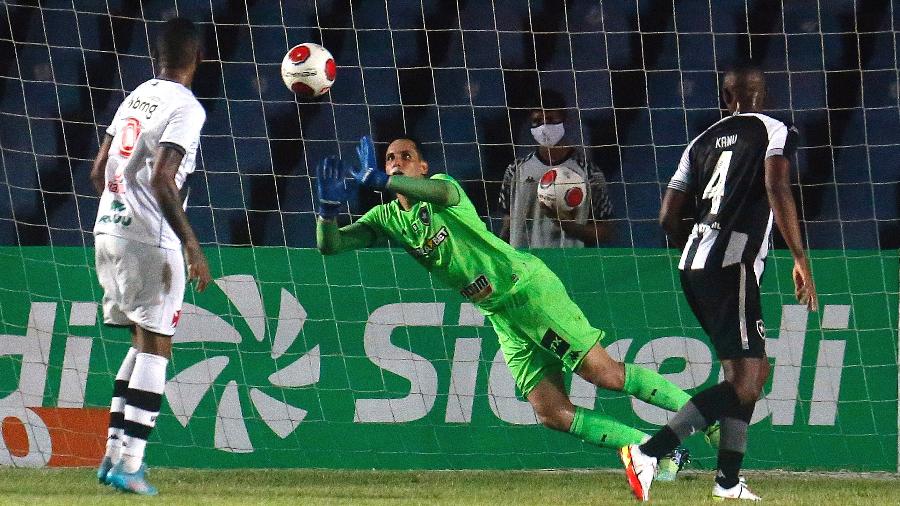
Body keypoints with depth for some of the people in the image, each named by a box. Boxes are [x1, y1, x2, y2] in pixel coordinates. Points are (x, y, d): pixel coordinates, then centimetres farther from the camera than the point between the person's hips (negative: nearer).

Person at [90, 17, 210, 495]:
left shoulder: (136, 97, 13)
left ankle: (115, 451, 14)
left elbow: (98, 172, 17)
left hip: (108, 228, 8)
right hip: (149, 238, -8)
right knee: (154, 347, -3)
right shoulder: (185, 108, -11)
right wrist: (192, 245, -20)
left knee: (143, 343, 18)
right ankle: (129, 464, -8)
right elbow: (161, 180, -21)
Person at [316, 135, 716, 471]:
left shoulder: (441, 186, -9)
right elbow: (329, 245, 0)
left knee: (604, 373, -13)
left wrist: (378, 180, -42)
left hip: (528, 287, -7)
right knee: (551, 414, -3)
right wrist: (329, 206, -20)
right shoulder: (386, 218, 8)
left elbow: (441, 192, -35)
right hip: (502, 317, 7)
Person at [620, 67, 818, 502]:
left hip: (694, 267, 7)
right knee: (743, 384, -9)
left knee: (756, 370, 18)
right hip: (732, 265, -7)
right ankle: (649, 453, -23)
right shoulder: (775, 132, 3)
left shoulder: (703, 141, 19)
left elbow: (668, 218, 17)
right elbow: (777, 190, -15)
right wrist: (800, 259, -15)